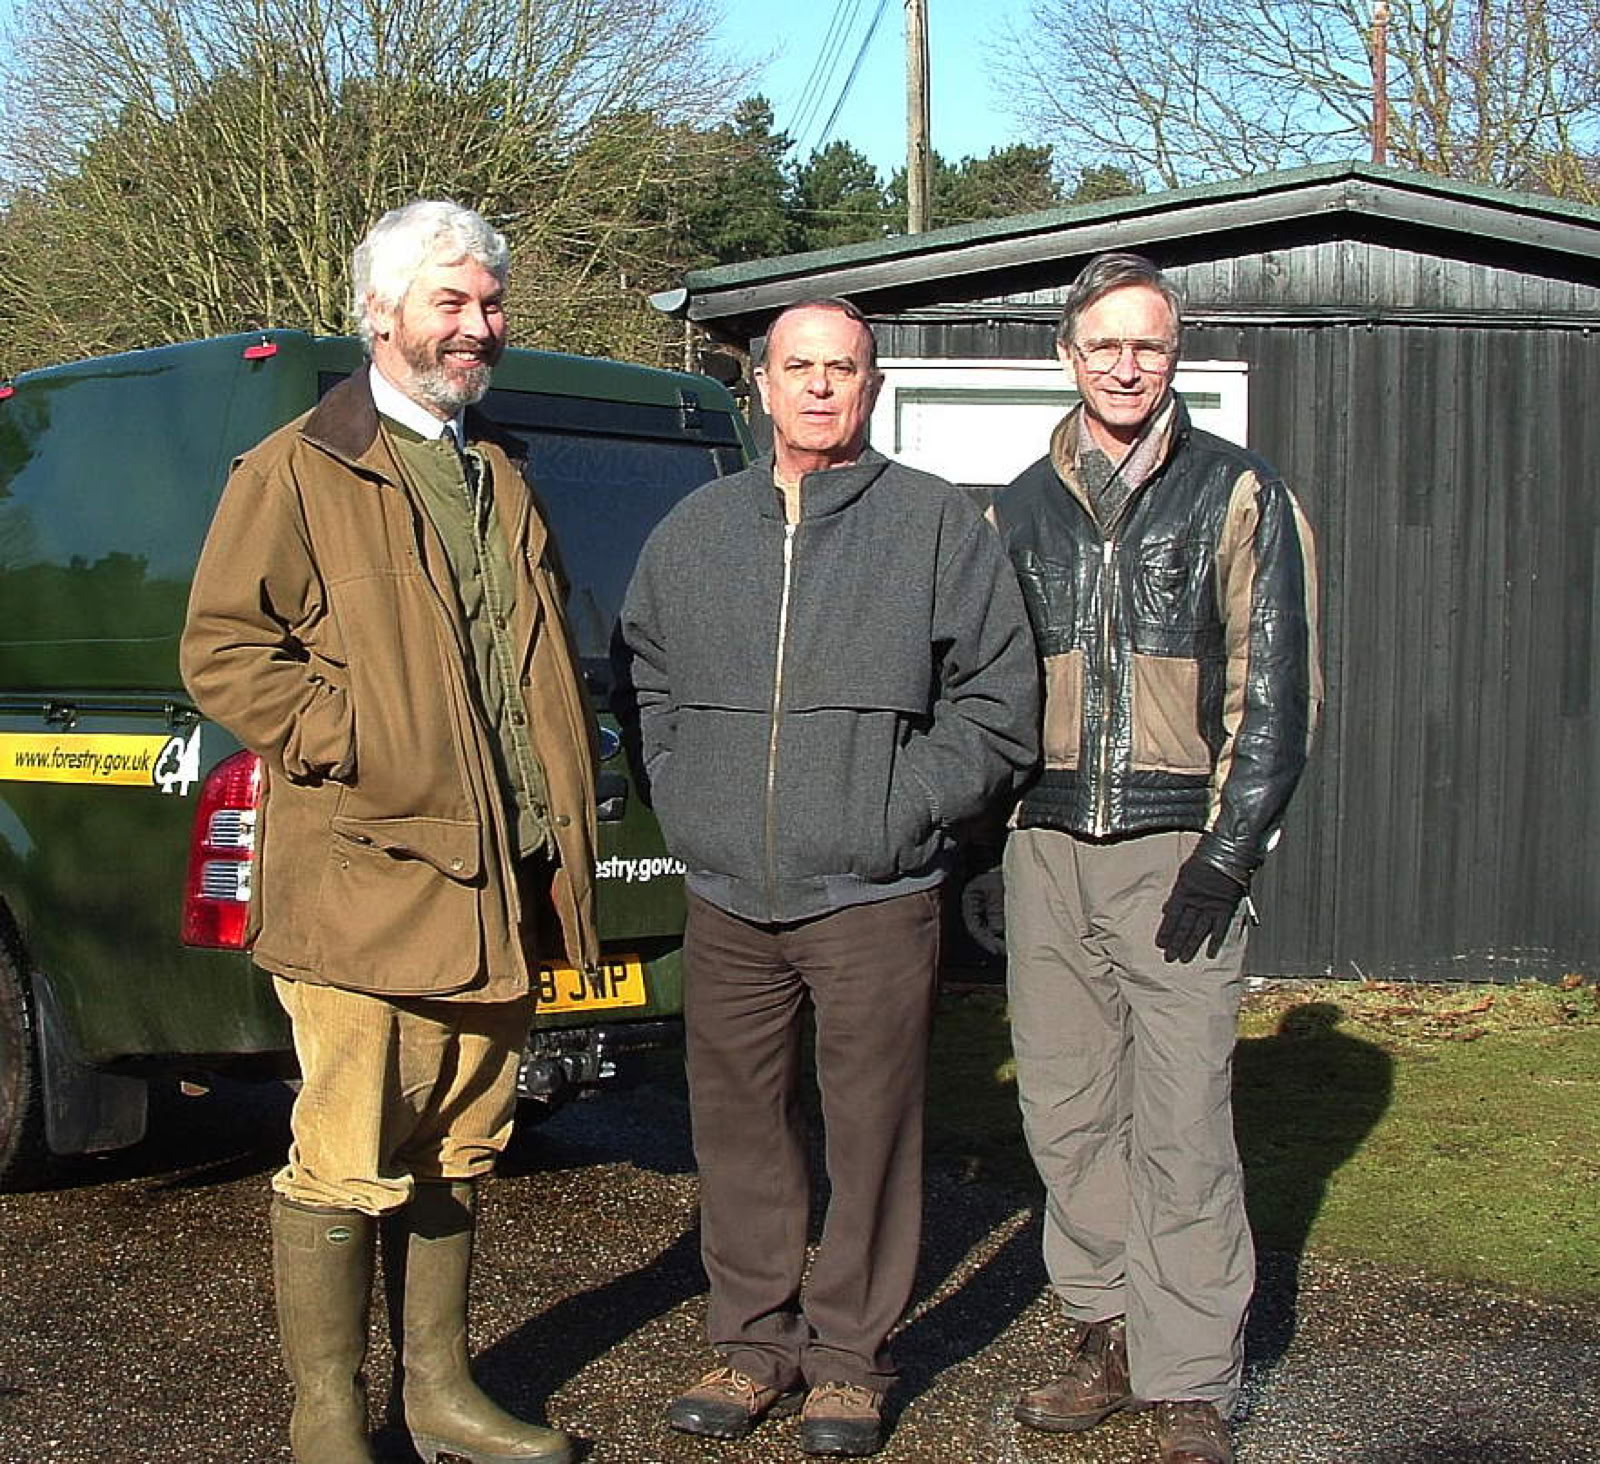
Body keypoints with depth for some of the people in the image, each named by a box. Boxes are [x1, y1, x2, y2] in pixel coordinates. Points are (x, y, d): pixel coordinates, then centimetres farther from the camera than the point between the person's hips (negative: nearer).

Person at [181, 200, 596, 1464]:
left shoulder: (499, 473, 21)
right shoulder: (299, 474, -2)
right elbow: (223, 651, -8)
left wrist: (565, 784, 15)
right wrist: (349, 739, -15)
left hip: (495, 880, 7)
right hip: (363, 881, -7)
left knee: (455, 1153, 14)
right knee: (347, 1164, -4)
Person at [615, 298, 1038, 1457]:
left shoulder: (939, 525, 1)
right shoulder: (693, 532, 13)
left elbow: (1002, 703, 1)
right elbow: (646, 684, 23)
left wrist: (902, 808, -7)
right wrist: (688, 806, 9)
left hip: (875, 897, -3)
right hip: (726, 897, 4)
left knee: (873, 1133, 1)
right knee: (738, 1125, 10)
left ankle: (853, 1355, 15)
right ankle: (757, 1341, 24)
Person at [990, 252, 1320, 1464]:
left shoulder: (1239, 495, 2)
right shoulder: (1022, 509, 13)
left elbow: (1277, 690, -2)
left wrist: (1227, 854, -9)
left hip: (1180, 851, -4)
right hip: (1048, 850, 4)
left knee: (1180, 1127, -4)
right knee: (1067, 1111, 8)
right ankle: (1109, 1338, 22)